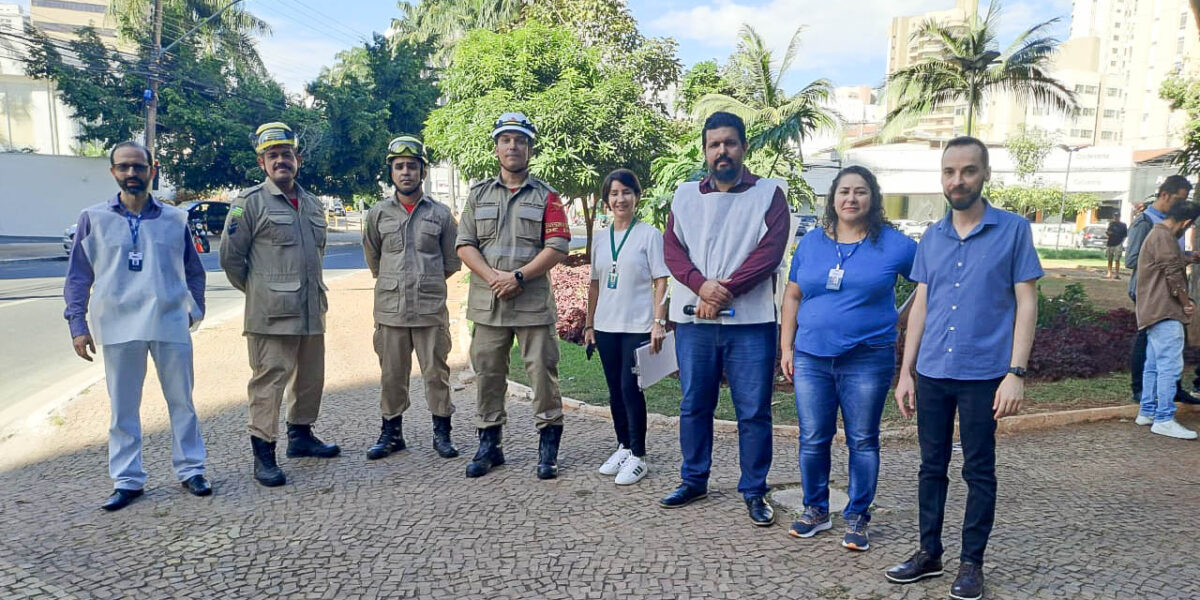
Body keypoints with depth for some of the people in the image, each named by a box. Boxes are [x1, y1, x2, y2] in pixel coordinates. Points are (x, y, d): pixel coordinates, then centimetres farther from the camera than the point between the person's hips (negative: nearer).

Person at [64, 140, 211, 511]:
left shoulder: (175, 219, 6)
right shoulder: (94, 218, 4)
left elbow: (194, 271, 13)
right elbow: (78, 275, 5)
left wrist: (195, 309, 6)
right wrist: (77, 322, 0)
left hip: (171, 325, 0)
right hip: (119, 327, 0)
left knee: (182, 402, 7)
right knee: (123, 409, 8)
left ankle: (190, 470, 19)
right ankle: (127, 480, 19)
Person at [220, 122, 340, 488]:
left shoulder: (312, 204, 14)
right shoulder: (250, 202, -4)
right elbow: (230, 257, -3)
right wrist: (258, 290, 5)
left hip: (312, 310, 7)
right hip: (271, 314, -6)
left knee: (310, 377, 14)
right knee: (269, 379, -6)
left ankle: (301, 436, 30)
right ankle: (263, 454, 2)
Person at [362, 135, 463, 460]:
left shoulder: (441, 213, 2)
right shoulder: (377, 214, 6)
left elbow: (452, 261, 10)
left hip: (431, 308, -1)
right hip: (390, 308, 2)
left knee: (436, 372, 4)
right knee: (392, 374, 9)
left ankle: (441, 433, 16)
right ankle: (391, 432, 22)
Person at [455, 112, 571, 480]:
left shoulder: (546, 197, 4)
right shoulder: (479, 195, 12)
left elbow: (557, 248, -5)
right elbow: (464, 244, 4)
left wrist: (518, 276, -15)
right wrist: (493, 277, -12)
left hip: (534, 302, -3)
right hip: (487, 302, 3)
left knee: (542, 373, 1)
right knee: (487, 374, 9)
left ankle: (548, 449, 13)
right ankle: (489, 446, 21)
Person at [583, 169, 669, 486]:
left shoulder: (649, 235, -3)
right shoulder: (600, 239, 11)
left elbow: (661, 281, -6)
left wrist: (659, 322, -14)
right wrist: (589, 324, 14)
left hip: (638, 327, -5)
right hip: (606, 327, 5)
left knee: (631, 388, -7)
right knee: (615, 390, 11)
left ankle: (638, 456, 5)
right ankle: (623, 447, 25)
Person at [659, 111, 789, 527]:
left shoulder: (769, 193, 2)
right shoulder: (685, 195, 12)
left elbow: (769, 252, -9)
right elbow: (671, 248, 3)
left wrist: (724, 293, -15)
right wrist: (702, 285, -15)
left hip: (750, 321, -3)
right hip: (694, 319, 3)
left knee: (753, 411, 2)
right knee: (694, 406, 12)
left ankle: (754, 492, 16)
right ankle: (694, 481, 28)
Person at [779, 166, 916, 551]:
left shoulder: (894, 244, -1)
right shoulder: (811, 243, 8)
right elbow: (792, 297, 11)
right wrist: (787, 348, 7)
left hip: (867, 360, -2)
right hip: (811, 358, 3)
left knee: (863, 442, 6)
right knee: (813, 440, 7)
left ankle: (857, 518, 19)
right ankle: (815, 511, 23)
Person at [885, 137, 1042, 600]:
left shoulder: (1014, 231, -3)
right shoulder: (931, 238, 8)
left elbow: (1026, 304, -4)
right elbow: (920, 306, 10)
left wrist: (1016, 372, -12)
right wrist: (905, 371, 7)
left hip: (984, 374, -4)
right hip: (932, 373, 4)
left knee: (979, 471, 7)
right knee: (932, 466, 12)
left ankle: (971, 562, 21)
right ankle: (929, 553, 25)